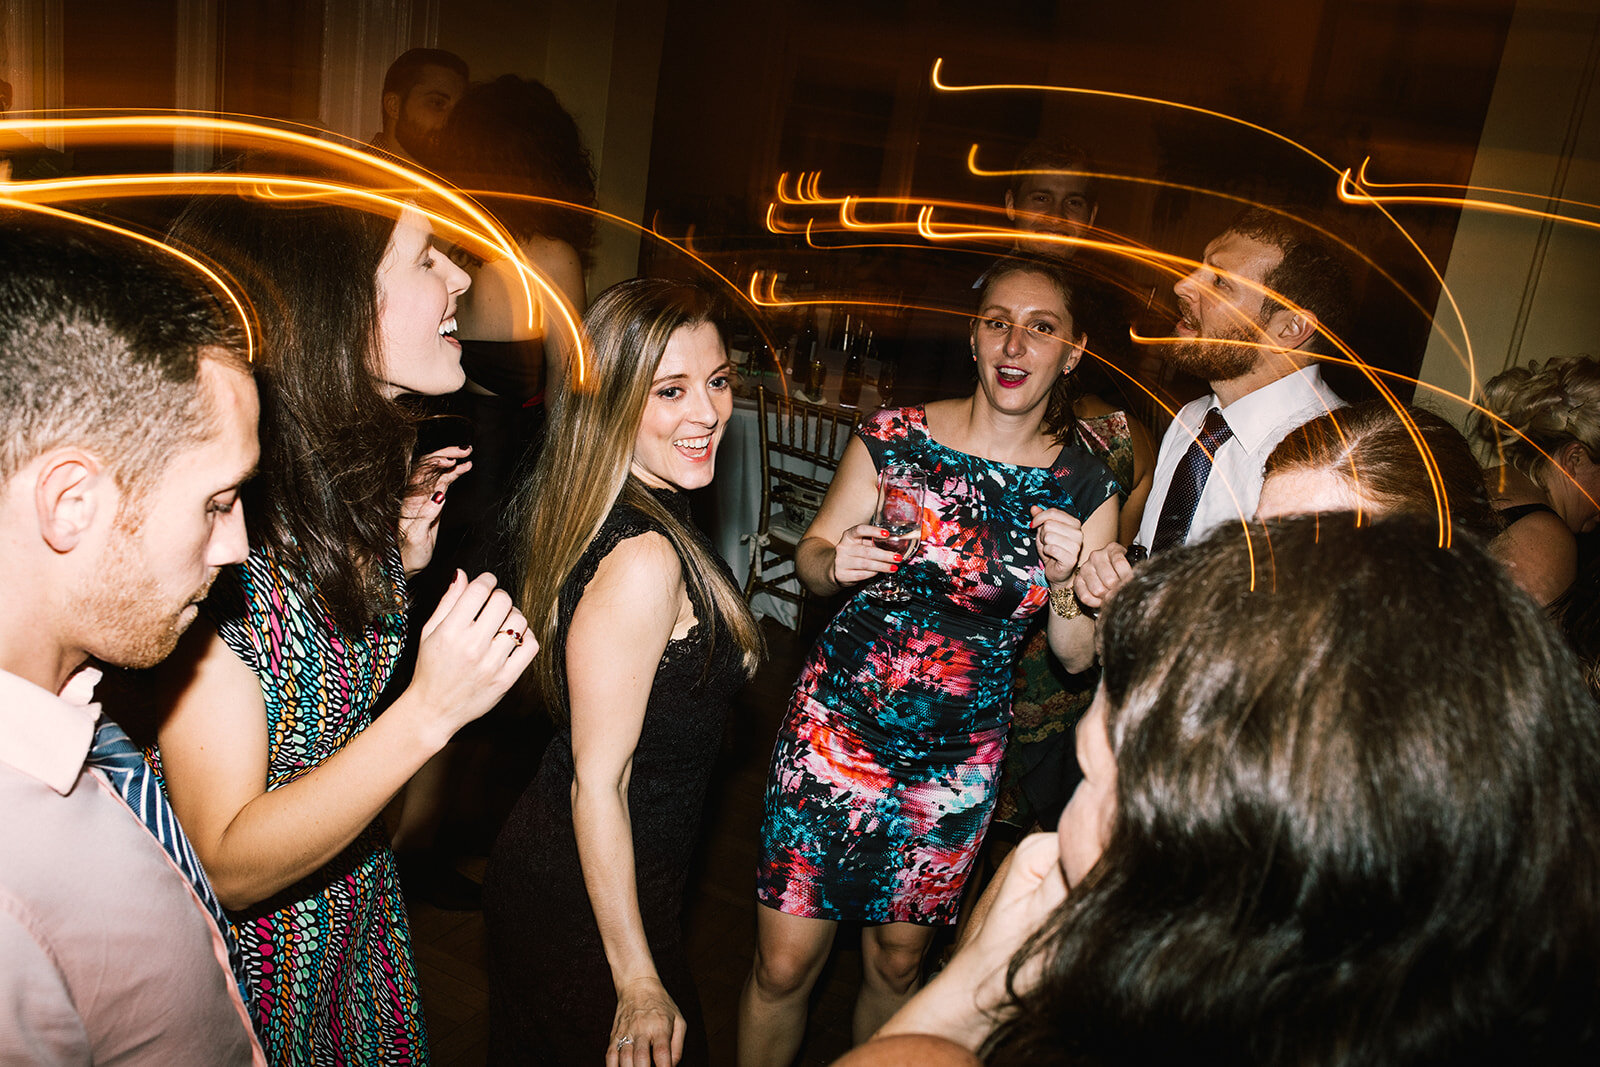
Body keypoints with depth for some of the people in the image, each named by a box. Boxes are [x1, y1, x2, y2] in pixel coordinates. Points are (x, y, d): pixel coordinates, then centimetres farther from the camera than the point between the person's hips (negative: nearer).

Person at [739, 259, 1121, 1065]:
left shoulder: (1085, 491, -4)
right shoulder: (893, 438, -7)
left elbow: (1078, 655, 1)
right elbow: (811, 557, 4)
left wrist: (1064, 581, -18)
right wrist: (835, 562, -18)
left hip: (959, 757, 1)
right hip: (839, 725, -1)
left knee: (896, 960, 18)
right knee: (784, 962, 3)